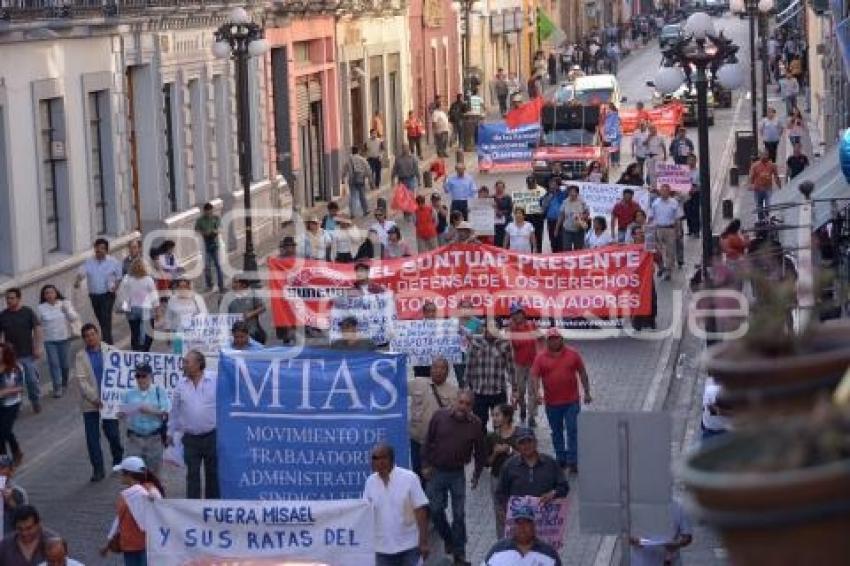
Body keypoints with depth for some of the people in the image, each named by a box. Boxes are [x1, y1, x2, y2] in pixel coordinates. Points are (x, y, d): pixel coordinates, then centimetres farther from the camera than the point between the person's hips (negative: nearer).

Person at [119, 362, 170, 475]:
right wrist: (122, 415, -14)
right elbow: (122, 415, 8)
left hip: (154, 438, -1)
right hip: (134, 437, 1)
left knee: (153, 472, 6)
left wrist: (151, 411, -18)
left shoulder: (160, 392, 2)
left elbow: (166, 414, -4)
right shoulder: (129, 394, 8)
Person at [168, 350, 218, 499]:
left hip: (212, 436, -2)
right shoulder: (181, 385, 1)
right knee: (192, 475, 3)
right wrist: (171, 433, 13)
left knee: (212, 473, 9)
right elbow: (174, 410, 11)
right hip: (191, 438, 2)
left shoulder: (215, 380, -8)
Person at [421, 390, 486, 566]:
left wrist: (477, 473, 7)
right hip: (436, 471, 0)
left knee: (459, 514, 2)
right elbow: (428, 442, 0)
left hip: (458, 474, 0)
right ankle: (449, 540, 27)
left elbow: (480, 451, 5)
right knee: (435, 510, 2)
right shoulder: (440, 416, -9)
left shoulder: (475, 424, -7)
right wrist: (426, 464, -2)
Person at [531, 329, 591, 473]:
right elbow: (535, 377, -5)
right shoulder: (541, 358, -1)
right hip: (552, 402, 1)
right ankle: (561, 459, 24)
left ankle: (573, 461, 0)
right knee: (556, 432, 12)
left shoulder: (573, 354, 0)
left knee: (573, 431, -4)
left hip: (572, 401, -1)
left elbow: (582, 373, 7)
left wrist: (587, 392, 5)